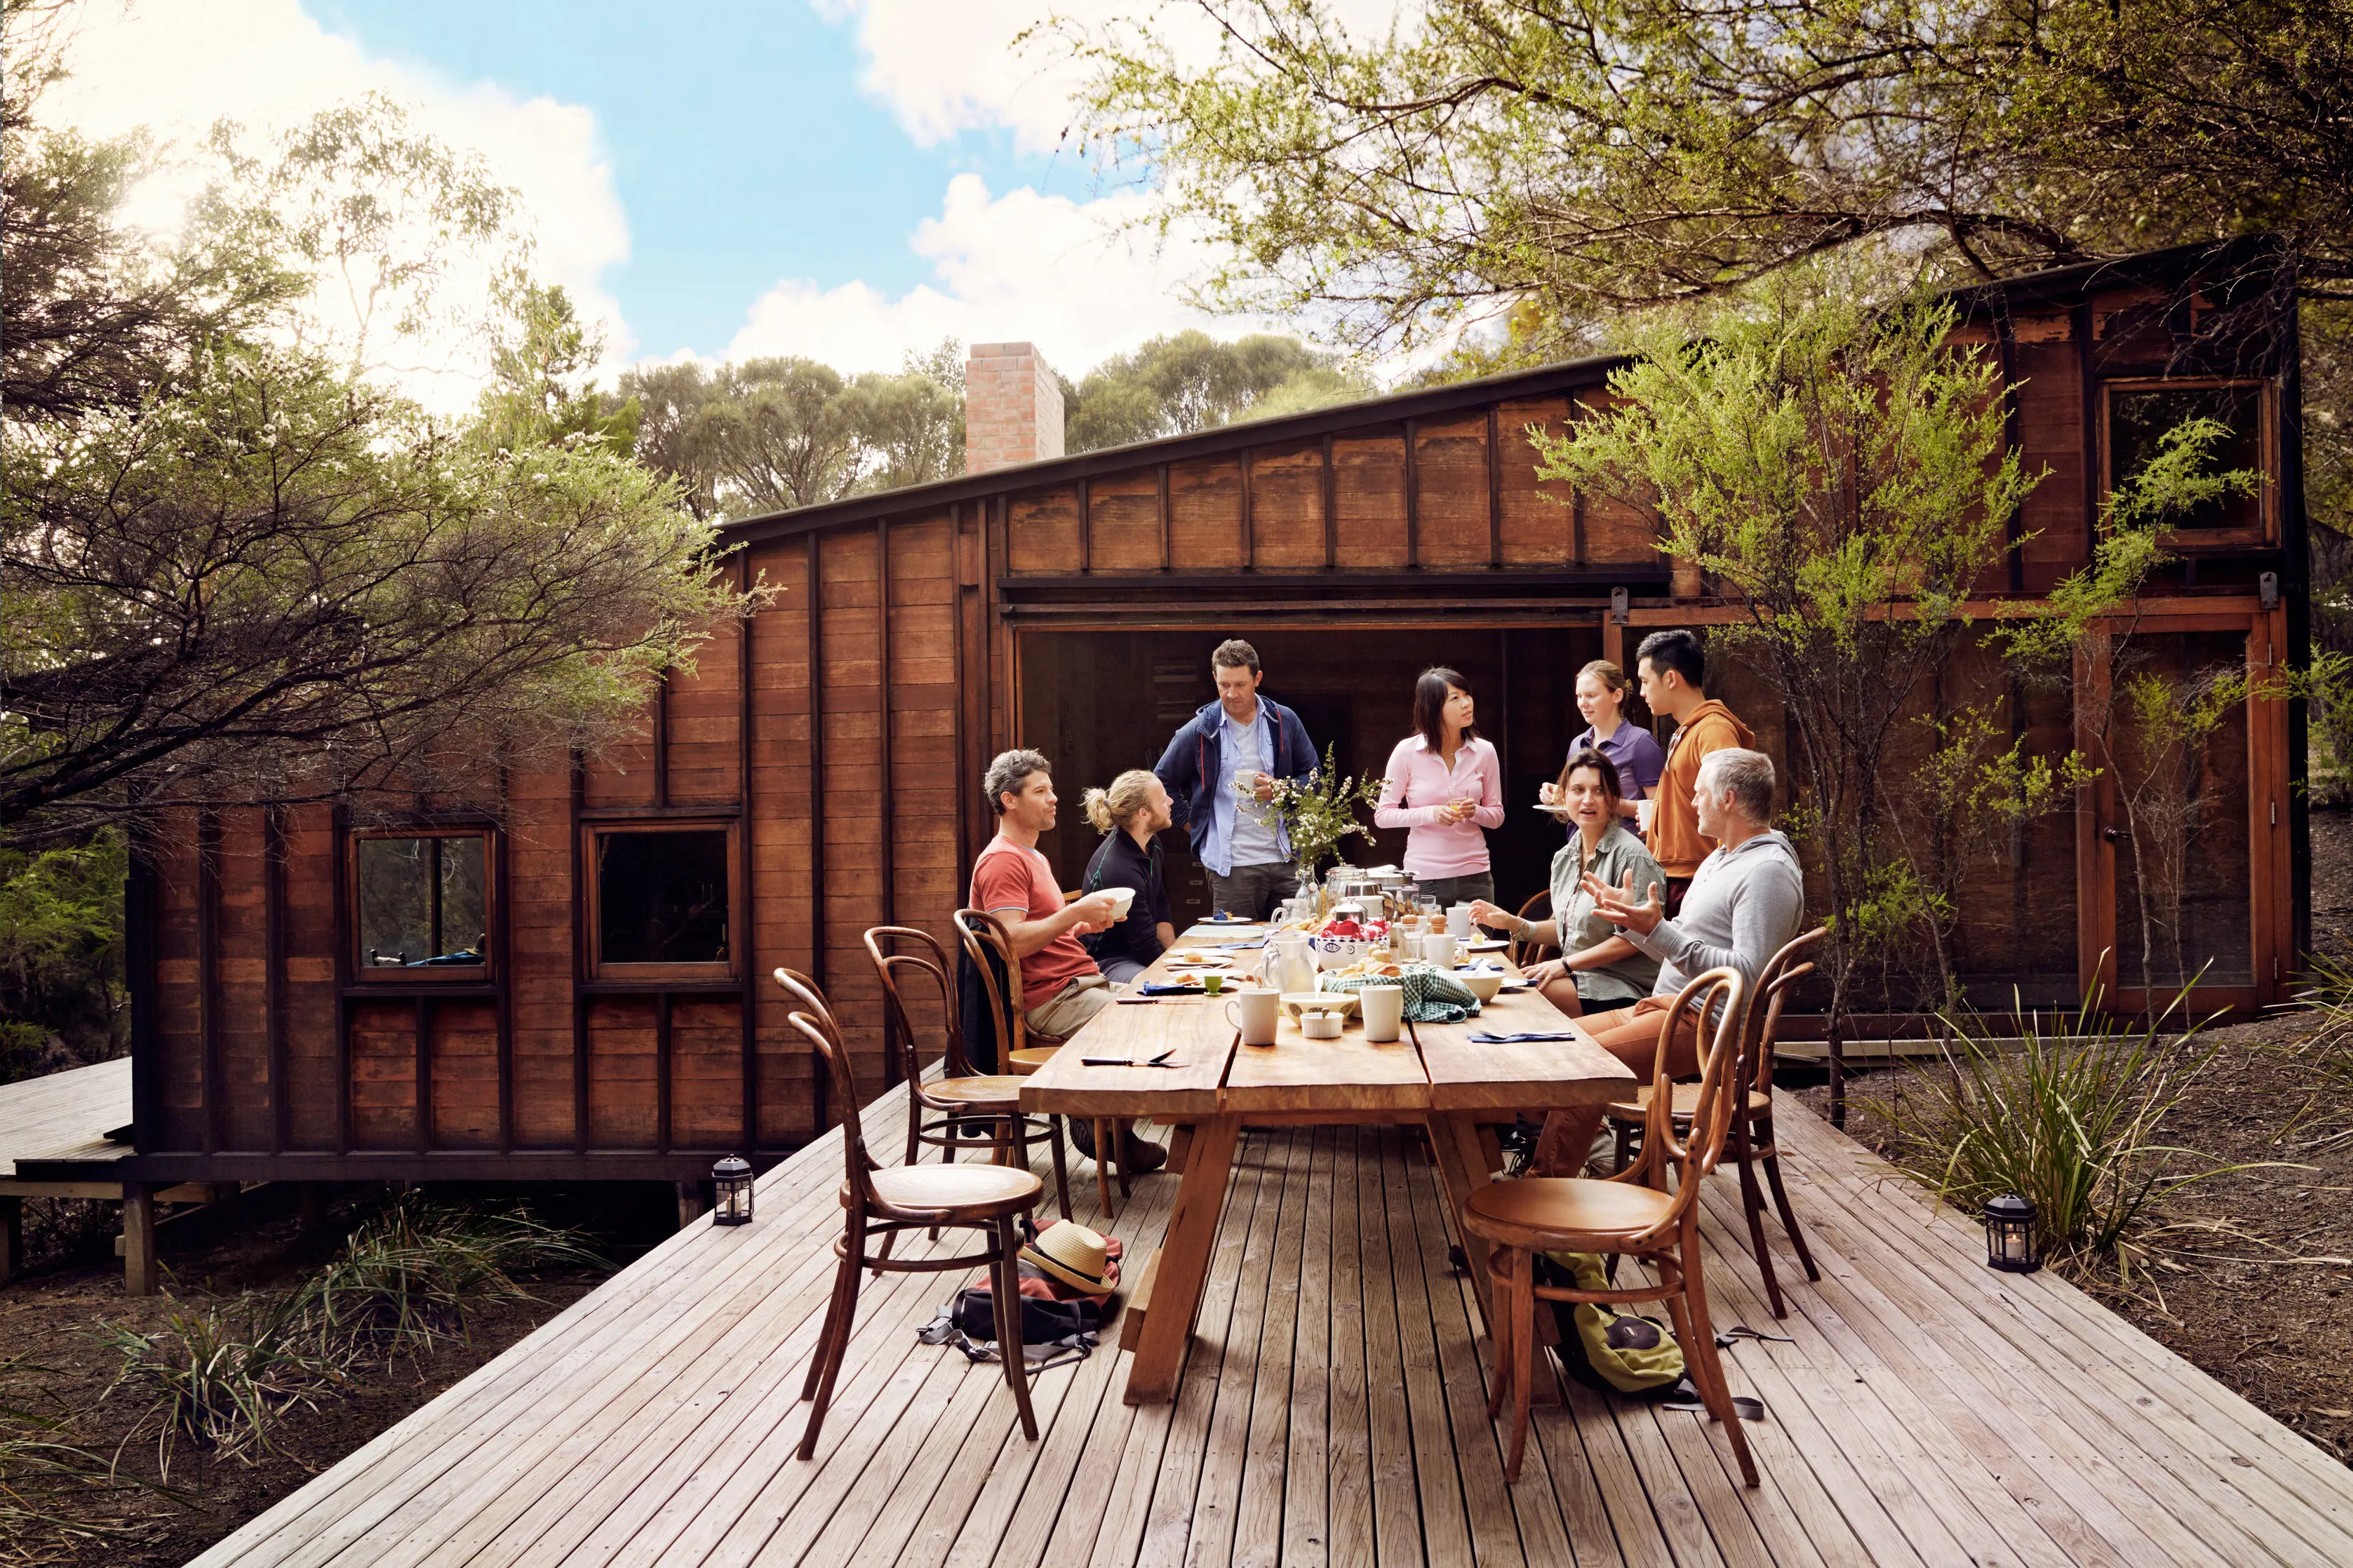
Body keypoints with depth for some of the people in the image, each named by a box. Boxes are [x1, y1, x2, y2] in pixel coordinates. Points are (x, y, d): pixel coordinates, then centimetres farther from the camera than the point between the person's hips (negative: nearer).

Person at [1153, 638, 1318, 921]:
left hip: (1286, 861, 2)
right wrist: (1191, 824, 4)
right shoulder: (1201, 730, 1)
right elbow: (1163, 782, 11)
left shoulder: (1284, 721, 6)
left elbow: (1313, 776, 12)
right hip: (1232, 867, -2)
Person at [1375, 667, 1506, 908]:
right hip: (1424, 877, -2)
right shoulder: (1407, 751, -6)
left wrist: (1475, 812, -13)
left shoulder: (1484, 751, 2)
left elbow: (1497, 816, 9)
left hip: (1474, 874, 2)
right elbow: (1382, 815, -4)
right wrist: (1431, 813, -18)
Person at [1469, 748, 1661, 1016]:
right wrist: (1515, 924, 6)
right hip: (1576, 975, 7)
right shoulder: (1564, 858, 12)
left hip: (1622, 987, -7)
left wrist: (1566, 963, -17)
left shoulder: (1630, 855, -13)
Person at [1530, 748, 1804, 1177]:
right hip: (1671, 1009, 11)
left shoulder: (1769, 869, -15)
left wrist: (1659, 931, -26)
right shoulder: (1721, 858, 20)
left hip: (1707, 1026, -11)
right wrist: (1631, 916, 14)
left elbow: (1748, 971, -25)